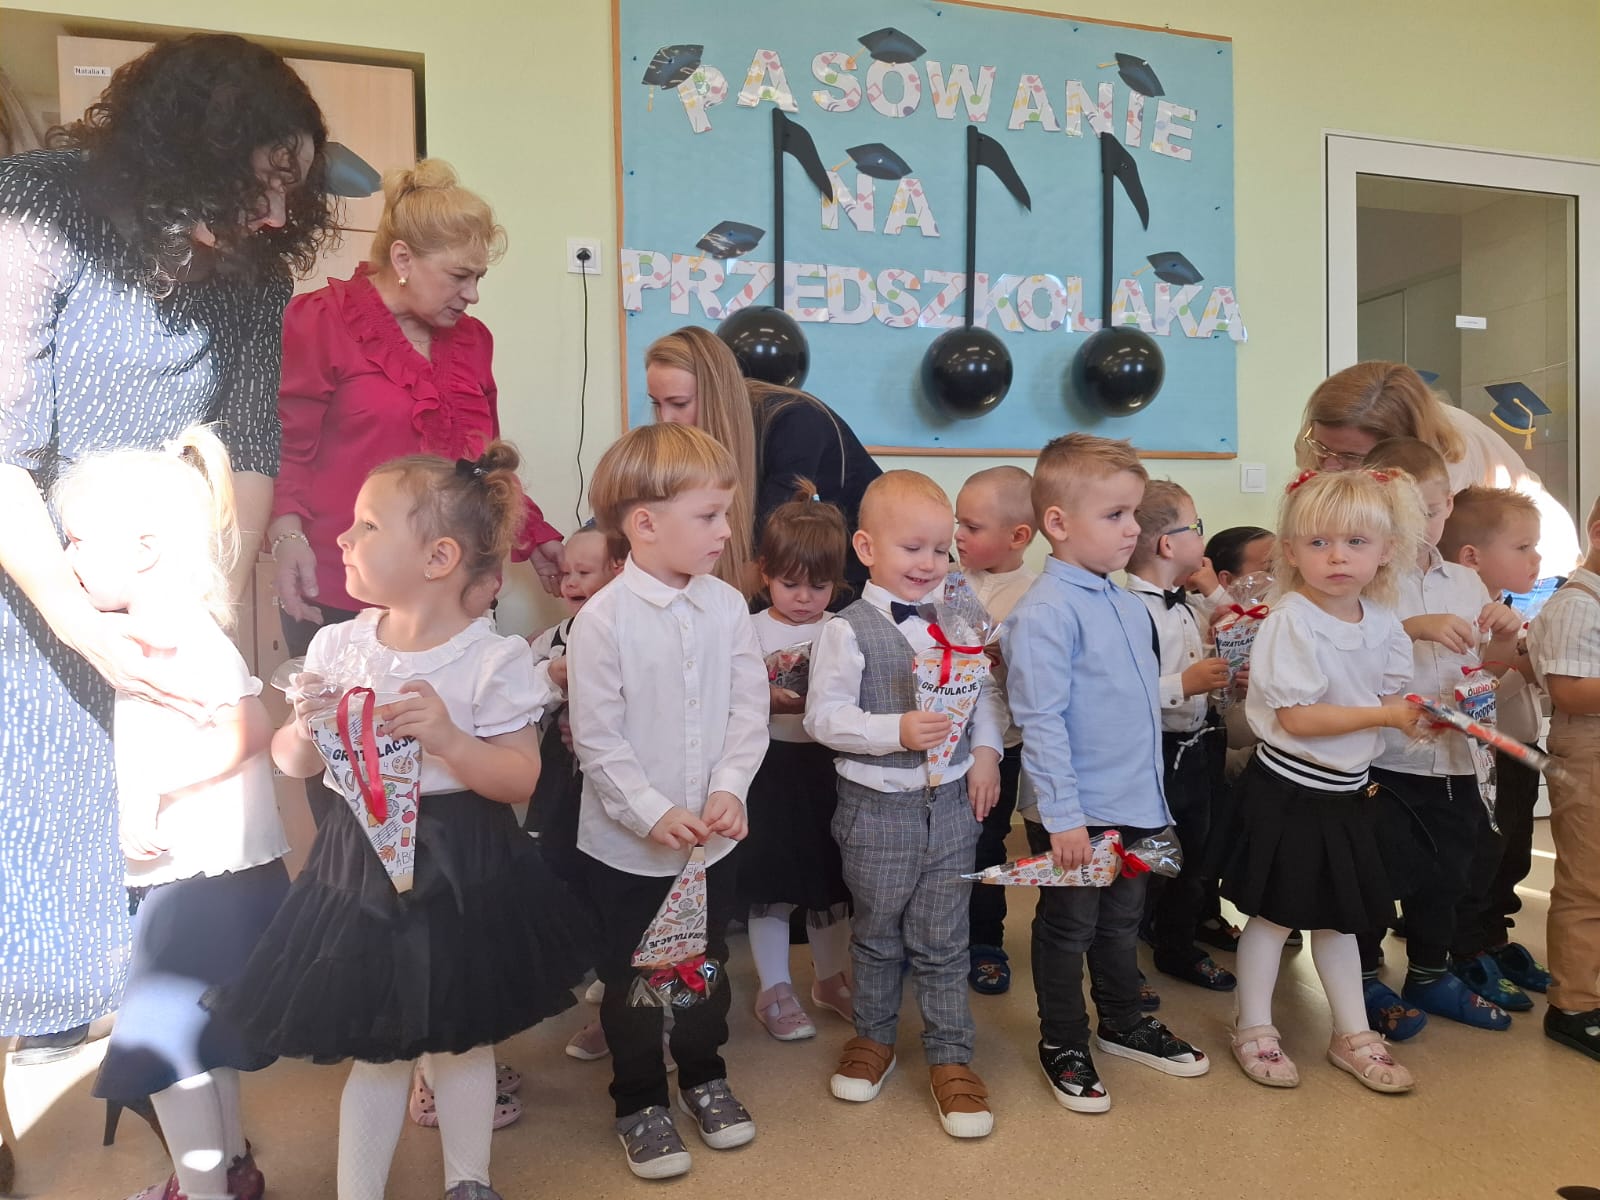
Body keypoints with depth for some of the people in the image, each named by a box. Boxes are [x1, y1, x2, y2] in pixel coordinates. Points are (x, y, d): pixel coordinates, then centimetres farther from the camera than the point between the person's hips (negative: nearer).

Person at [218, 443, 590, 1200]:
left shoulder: (494, 658, -15)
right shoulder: (337, 646, -2)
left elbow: (520, 780, -15)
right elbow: (294, 764, 7)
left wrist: (448, 739, -29)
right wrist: (306, 727, -14)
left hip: (462, 868, -2)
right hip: (362, 861, 3)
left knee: (460, 1040, 16)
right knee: (372, 1048, 14)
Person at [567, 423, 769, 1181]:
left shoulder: (727, 606, -6)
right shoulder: (603, 618, -18)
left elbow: (749, 712, -4)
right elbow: (597, 739, -17)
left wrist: (728, 789, -16)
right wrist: (653, 813, -22)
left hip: (713, 836, 4)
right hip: (626, 843, -3)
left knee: (708, 966, 21)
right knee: (629, 979, 14)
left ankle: (704, 1076, 44)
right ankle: (639, 1102, 36)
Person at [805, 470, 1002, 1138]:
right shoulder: (848, 630, -11)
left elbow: (987, 691, 11)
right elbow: (824, 716, -15)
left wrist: (986, 751, -3)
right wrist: (896, 731, -26)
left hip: (953, 800, 3)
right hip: (877, 806, -2)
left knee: (942, 939, 10)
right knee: (877, 933, 16)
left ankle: (950, 1057, 25)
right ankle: (874, 1037, 38)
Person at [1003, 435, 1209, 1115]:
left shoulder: (1127, 604, 6)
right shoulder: (1045, 612, -21)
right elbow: (1041, 722, -22)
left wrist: (1150, 793, 19)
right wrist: (1062, 817, -22)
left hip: (1135, 804, 8)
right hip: (1077, 814, -8)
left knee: (1122, 921, 23)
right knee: (1068, 928, 11)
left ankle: (1123, 1024, 43)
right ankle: (1062, 1044, 29)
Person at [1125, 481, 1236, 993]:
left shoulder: (1183, 604, 8)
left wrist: (1218, 665, 7)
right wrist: (1186, 684, -30)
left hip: (1195, 749, 9)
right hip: (1154, 757, -9)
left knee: (1193, 853, 22)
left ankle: (1178, 948, 41)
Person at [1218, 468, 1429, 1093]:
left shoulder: (1383, 623, 2)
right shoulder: (1291, 621, -19)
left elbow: (1392, 701, 9)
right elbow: (1296, 717, -22)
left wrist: (1422, 711, -12)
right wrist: (1382, 715, -24)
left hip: (1349, 790, 6)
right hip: (1288, 791, -6)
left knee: (1339, 917, 19)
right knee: (1275, 915, 7)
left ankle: (1353, 1034, 33)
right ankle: (1253, 1030, 24)